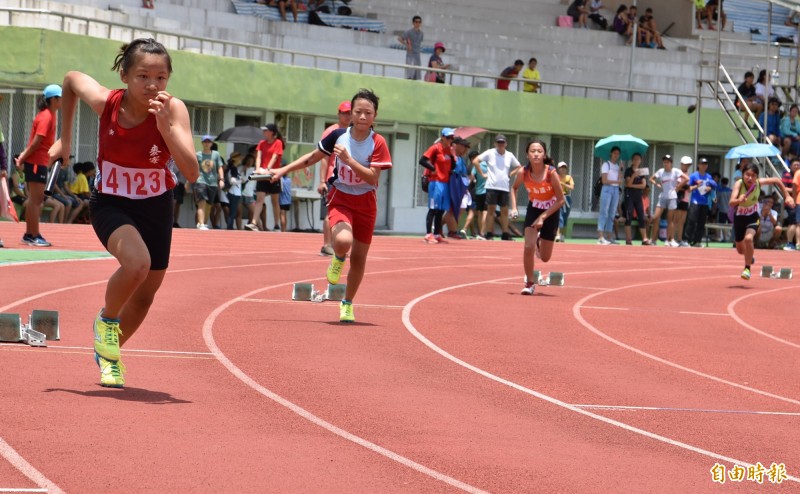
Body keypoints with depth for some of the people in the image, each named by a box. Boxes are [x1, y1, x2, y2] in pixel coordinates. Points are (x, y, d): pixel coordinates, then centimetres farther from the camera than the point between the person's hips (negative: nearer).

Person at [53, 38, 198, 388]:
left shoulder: (173, 110, -23)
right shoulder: (105, 101, -21)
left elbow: (191, 173, -31)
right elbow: (71, 79, 2)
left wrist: (166, 126, -41)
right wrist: (65, 138, 7)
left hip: (156, 205, 2)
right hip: (112, 203, -2)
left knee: (145, 294, 13)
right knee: (137, 262, -32)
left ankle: (108, 354, 42)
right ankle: (107, 320, -2)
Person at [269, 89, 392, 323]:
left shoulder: (378, 143, -11)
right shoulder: (339, 136, -6)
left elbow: (373, 178, -19)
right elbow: (314, 157, 9)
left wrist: (348, 159, -28)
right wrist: (283, 170, 9)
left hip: (365, 202, 1)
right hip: (340, 198, -1)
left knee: (359, 257, 9)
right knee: (343, 240, -32)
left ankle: (347, 303, 33)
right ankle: (338, 259, 7)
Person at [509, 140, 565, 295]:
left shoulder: (551, 173, -28)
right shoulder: (523, 173, -20)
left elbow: (561, 200, -20)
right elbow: (514, 188, 4)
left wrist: (543, 217, -23)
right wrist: (514, 208, -9)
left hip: (550, 212, -1)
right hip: (533, 209, 1)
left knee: (544, 258, 6)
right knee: (528, 247, -17)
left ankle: (540, 242, 43)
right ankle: (529, 282, 3)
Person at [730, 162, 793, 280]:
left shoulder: (759, 183, -23)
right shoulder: (739, 184, -31)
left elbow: (777, 180, -3)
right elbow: (731, 203, -46)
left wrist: (787, 196, -5)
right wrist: (738, 200, -68)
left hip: (753, 217, 0)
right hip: (739, 217, 0)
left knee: (748, 238, -29)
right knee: (740, 249, 15)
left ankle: (747, 268, -12)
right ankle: (749, 257, 53)